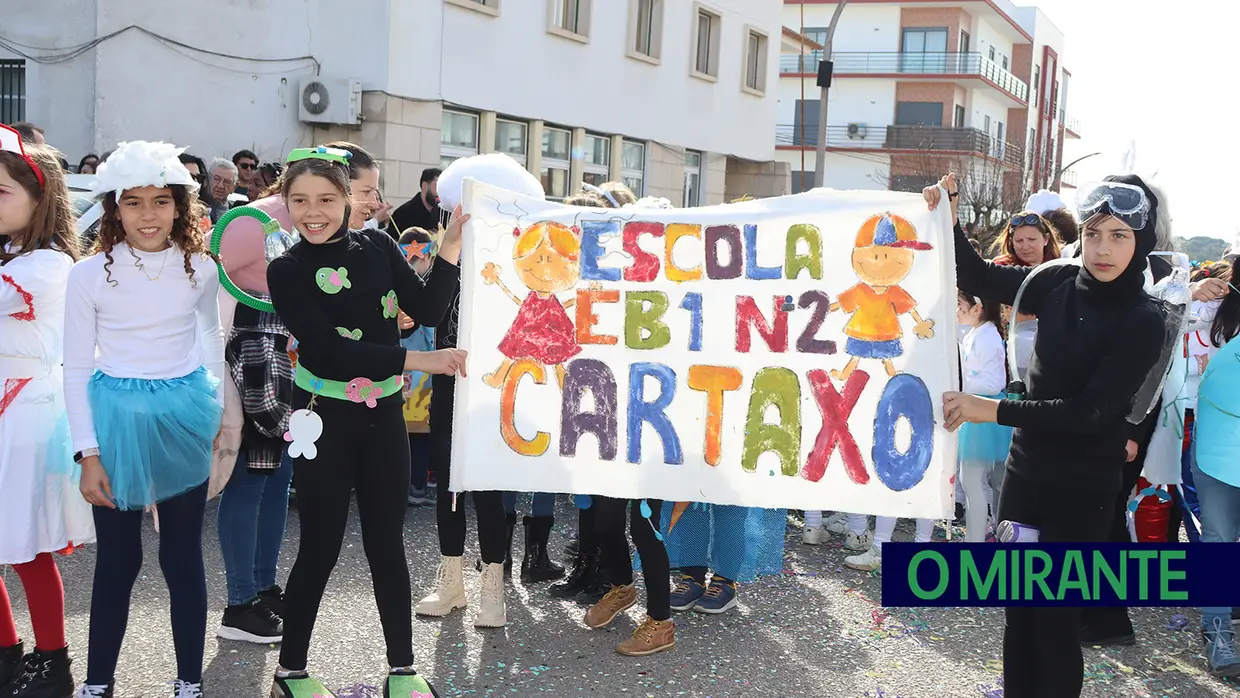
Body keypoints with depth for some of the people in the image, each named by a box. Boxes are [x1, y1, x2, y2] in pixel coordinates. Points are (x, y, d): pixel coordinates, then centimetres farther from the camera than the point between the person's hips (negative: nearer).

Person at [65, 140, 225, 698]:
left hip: (184, 420, 1)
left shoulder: (200, 268, -1)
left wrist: (219, 410, 16)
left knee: (183, 555, 7)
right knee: (117, 558, 7)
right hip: (117, 421, -1)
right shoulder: (90, 274, -7)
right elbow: (76, 369, -4)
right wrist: (89, 453, -8)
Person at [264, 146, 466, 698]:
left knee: (387, 542, 10)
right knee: (320, 548, 3)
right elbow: (328, 351, -20)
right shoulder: (286, 271, -10)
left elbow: (426, 308, 0)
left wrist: (452, 246, -9)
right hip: (324, 420, -3)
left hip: (384, 415, 3)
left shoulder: (377, 247, 1)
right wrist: (419, 360, -25)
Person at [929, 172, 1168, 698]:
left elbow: (1090, 412, -21)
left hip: (1081, 493, -5)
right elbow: (978, 278, 8)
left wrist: (994, 410, -26)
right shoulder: (1060, 285, -1)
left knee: (1055, 621, 3)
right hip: (1026, 472, 5)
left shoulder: (1144, 323, -14)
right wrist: (949, 222, -8)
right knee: (1017, 609, 14)